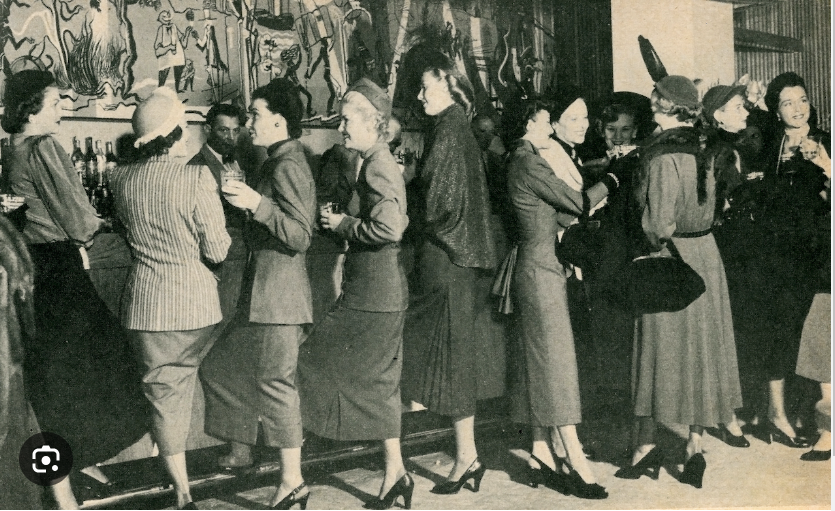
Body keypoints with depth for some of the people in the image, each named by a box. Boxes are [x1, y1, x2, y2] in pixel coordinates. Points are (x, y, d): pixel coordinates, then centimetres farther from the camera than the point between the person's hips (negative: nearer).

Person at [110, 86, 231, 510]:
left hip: (145, 303, 2)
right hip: (193, 301, -2)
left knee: (165, 395, 11)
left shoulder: (122, 178, -2)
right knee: (181, 387, 22)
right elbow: (216, 250, -12)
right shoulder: (196, 178, -17)